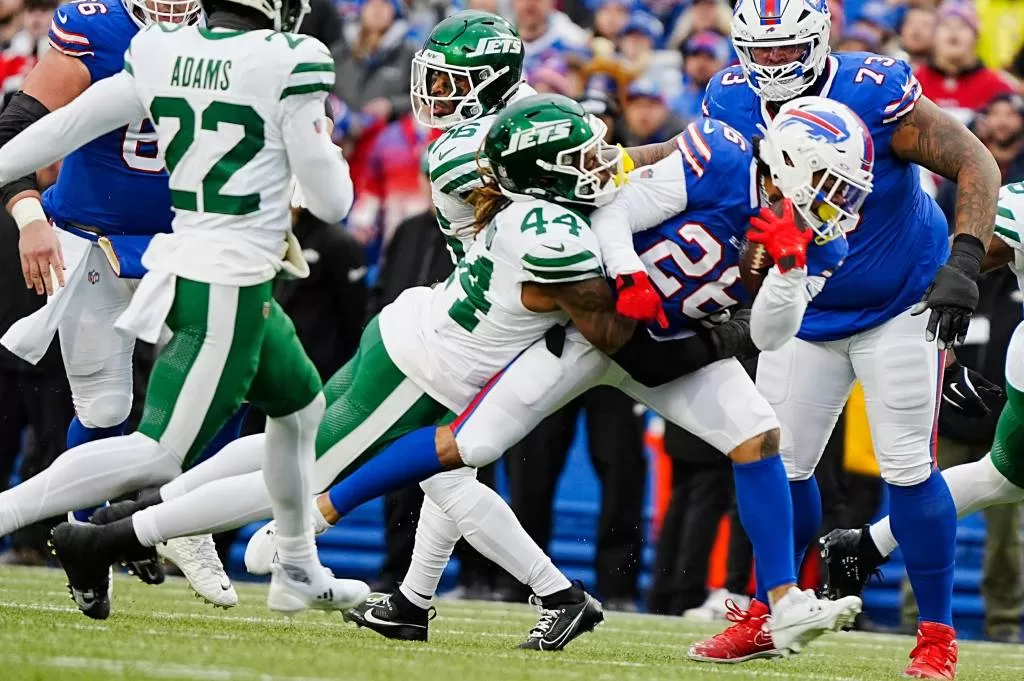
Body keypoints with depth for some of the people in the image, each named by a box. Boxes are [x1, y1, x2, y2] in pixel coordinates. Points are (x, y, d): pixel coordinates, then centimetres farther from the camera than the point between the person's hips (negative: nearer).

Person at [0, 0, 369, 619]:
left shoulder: (160, 54, 2)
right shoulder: (287, 66, -15)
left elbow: (66, 125, 7)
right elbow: (331, 202, -8)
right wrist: (327, 154, 13)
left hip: (185, 263, 8)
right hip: (229, 288, -8)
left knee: (300, 404, 27)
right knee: (160, 456, -7)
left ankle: (299, 573, 38)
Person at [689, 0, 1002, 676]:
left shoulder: (875, 94, -26)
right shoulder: (733, 101, -12)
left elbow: (976, 164, -21)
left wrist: (963, 265, -29)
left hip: (900, 306, -4)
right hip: (803, 311, 4)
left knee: (908, 467, -9)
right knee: (781, 463, 3)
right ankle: (765, 617, 21)